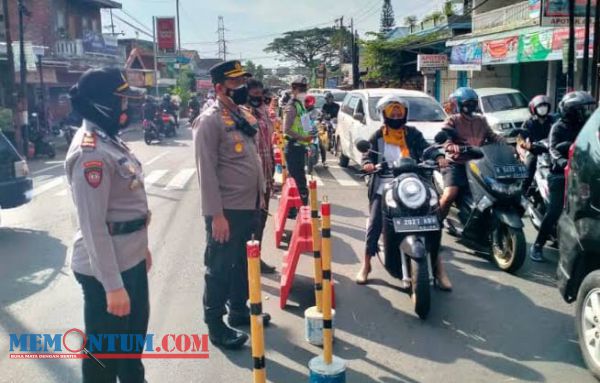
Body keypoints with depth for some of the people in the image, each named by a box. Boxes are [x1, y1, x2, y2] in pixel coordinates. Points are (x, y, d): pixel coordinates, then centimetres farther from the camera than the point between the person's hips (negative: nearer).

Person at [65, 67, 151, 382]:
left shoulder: (110, 140, 9)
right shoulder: (90, 152, -22)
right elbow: (93, 225, -25)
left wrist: (141, 246, 23)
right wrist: (112, 285, -24)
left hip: (130, 259, 10)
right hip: (106, 267, -10)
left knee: (135, 330, 26)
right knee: (106, 346, 7)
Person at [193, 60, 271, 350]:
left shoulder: (245, 115, 11)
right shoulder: (209, 121, -14)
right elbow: (206, 171, -18)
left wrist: (260, 195, 16)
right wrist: (216, 214, -21)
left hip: (250, 206, 8)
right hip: (226, 211, -8)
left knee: (244, 263, 20)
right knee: (219, 268, 4)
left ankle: (239, 310, 37)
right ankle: (215, 325, 17)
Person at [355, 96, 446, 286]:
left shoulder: (413, 133, 9)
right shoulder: (378, 136, 9)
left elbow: (425, 148, -2)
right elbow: (368, 155, 4)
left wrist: (438, 157, -23)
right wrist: (368, 163, -20)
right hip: (383, 188, 0)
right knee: (375, 225, -3)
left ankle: (436, 263, 6)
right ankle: (366, 265, 13)